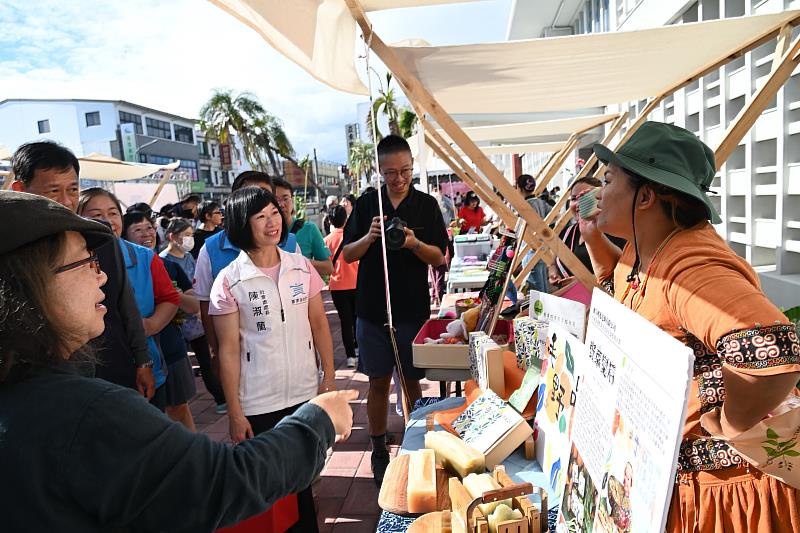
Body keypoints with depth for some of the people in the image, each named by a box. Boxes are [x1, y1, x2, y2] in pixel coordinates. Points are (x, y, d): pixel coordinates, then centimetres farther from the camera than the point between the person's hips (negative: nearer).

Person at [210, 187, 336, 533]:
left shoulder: (302, 268, 0)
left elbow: (319, 325, 6)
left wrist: (330, 376, 4)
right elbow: (229, 350, -8)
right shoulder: (229, 281, -9)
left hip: (305, 393, 3)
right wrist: (234, 413, -7)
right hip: (258, 403, -2)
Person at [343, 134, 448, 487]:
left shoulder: (426, 205, 2)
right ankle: (379, 450, 24)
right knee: (379, 382, 9)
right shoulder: (366, 204, 3)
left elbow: (439, 257, 1)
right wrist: (369, 236, -17)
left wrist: (415, 243, -19)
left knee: (412, 381, 9)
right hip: (372, 308, 1)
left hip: (413, 309, 0)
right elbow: (348, 255, 3)